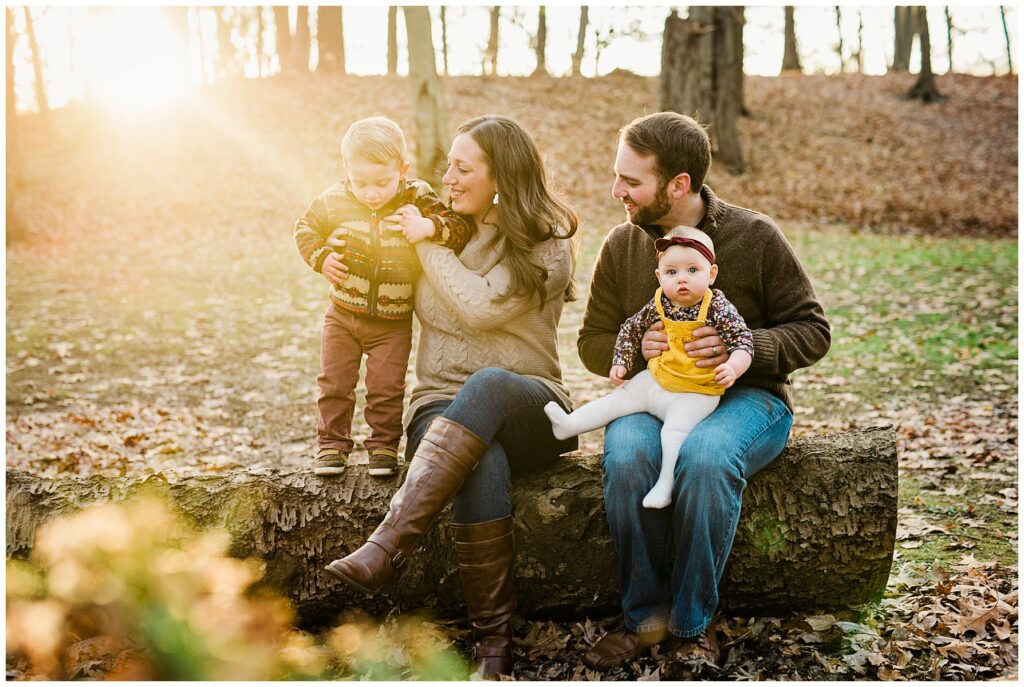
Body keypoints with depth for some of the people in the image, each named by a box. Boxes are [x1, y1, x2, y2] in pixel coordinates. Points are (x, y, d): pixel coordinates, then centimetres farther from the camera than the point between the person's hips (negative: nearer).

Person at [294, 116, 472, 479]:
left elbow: (460, 228, -15)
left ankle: (384, 445, 18)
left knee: (387, 387, 1)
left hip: (393, 322, -2)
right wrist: (321, 258, -9)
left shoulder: (418, 201, -12)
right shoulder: (335, 200, -8)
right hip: (343, 315, 2)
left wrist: (430, 227, -33)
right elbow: (306, 227, 8)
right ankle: (331, 443, 21)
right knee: (334, 383, 7)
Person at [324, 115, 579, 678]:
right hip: (442, 406, 2)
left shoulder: (547, 245, 1)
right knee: (481, 466, -36)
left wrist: (430, 246, -4)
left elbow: (481, 307, -15)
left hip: (526, 408, -2)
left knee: (489, 385, -41)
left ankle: (386, 547, -48)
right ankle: (493, 643, -29)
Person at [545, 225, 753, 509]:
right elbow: (631, 330, 14)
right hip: (655, 381, 5)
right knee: (619, 398, 4)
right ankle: (569, 424, 11)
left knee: (675, 428, -24)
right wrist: (620, 363, 9)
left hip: (697, 392, -5)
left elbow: (743, 342, -15)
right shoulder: (657, 306, -2)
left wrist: (732, 368, -34)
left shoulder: (719, 308, -14)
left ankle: (666, 483, -21)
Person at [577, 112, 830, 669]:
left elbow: (812, 331, 0)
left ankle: (692, 622, -17)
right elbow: (592, 340, 13)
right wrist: (638, 346, -10)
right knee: (625, 457, -32)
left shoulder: (754, 236, -5)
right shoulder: (621, 246, 5)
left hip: (745, 396, -2)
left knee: (705, 456, -37)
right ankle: (644, 614, -13)